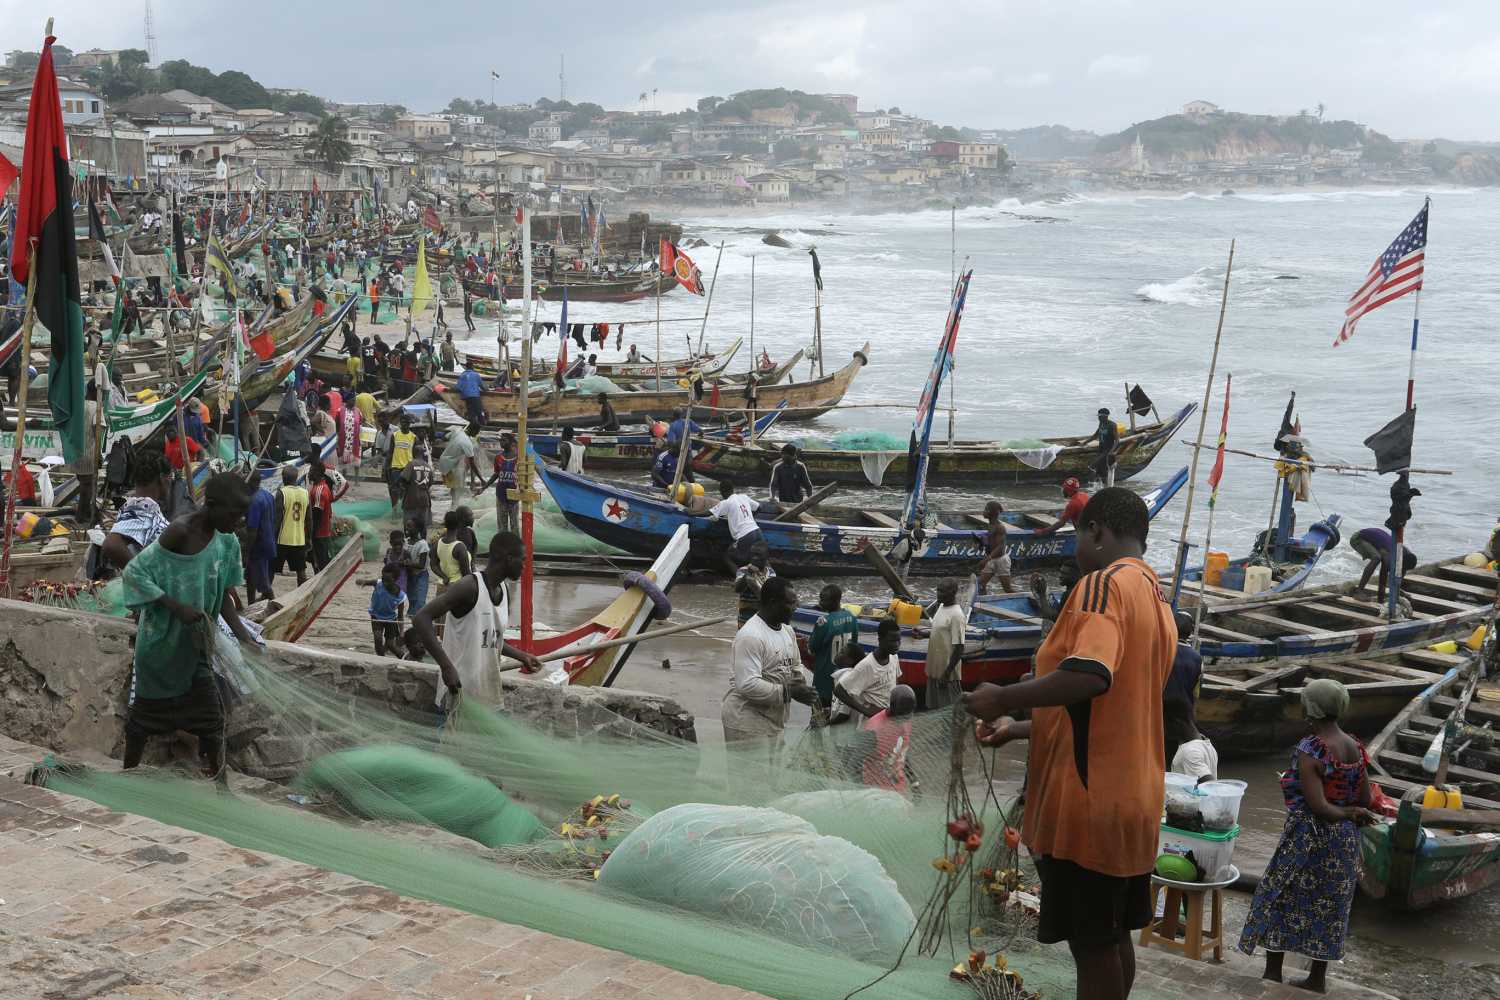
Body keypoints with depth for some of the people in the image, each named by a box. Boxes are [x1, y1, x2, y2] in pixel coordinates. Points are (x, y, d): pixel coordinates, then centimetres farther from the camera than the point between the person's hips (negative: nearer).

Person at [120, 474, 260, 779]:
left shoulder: (228, 543, -2)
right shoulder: (179, 533, -22)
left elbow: (223, 595, 5)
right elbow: (133, 573, -20)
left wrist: (244, 636, -8)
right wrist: (178, 607, -26)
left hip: (195, 644, 5)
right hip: (160, 642, -5)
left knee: (211, 718, 2)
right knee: (145, 709, 11)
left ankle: (216, 777, 12)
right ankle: (128, 773, 29)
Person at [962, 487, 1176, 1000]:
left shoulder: (1104, 583, -13)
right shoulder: (1158, 603, 15)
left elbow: (1089, 676, -31)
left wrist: (1003, 698, -18)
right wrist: (1018, 729, 23)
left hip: (1089, 805, -9)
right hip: (1133, 800, 9)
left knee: (1091, 945, 0)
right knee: (1113, 937, 17)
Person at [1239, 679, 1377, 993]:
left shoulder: (1309, 750, -20)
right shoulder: (1356, 748, 1)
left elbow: (1318, 806, -23)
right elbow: (1366, 800, 5)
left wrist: (1349, 813, -8)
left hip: (1307, 837, -7)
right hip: (1346, 840, 7)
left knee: (1280, 899, 7)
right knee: (1328, 905, 15)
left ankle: (1272, 973, 12)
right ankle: (1317, 978, 23)